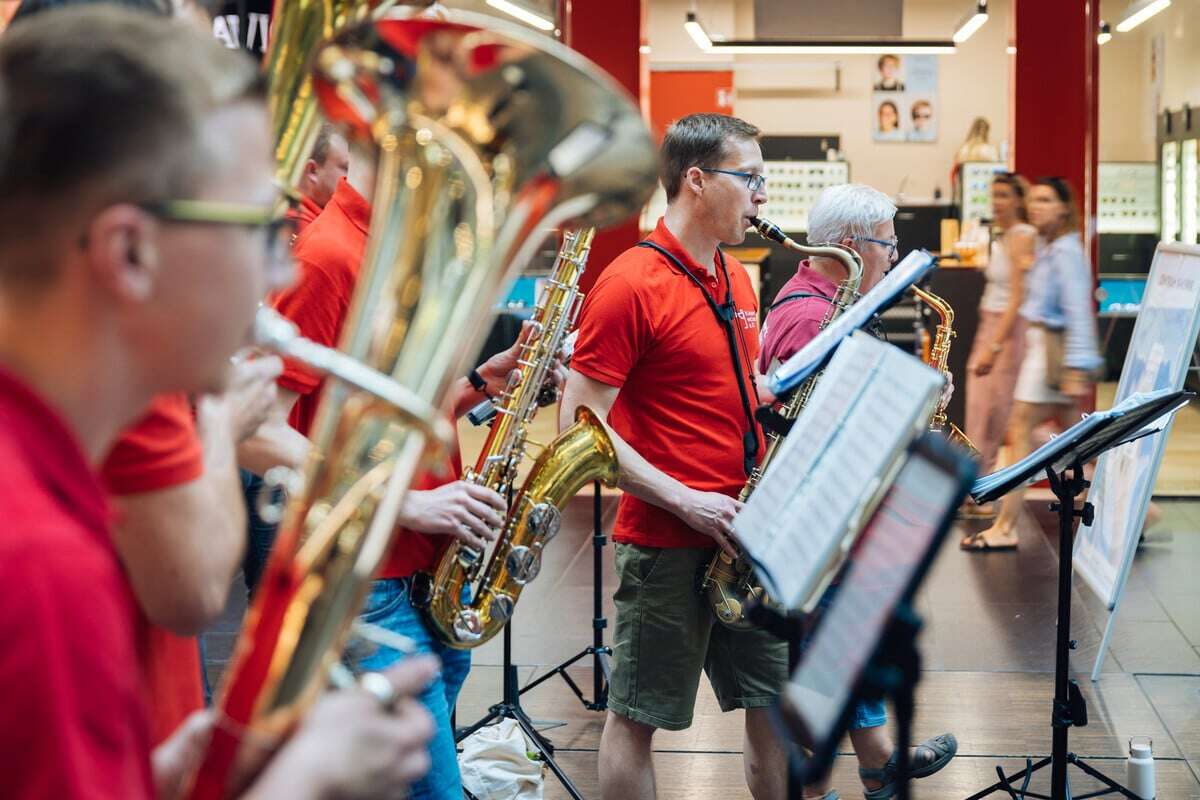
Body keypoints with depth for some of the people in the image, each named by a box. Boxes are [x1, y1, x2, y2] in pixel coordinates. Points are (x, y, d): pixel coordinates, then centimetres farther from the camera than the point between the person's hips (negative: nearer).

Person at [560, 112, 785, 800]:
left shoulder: (737, 280, 11)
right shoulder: (631, 285, -13)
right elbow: (580, 426, -17)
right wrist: (683, 502, -20)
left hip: (744, 536, 8)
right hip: (668, 541, -7)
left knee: (781, 703, 12)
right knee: (639, 715, 5)